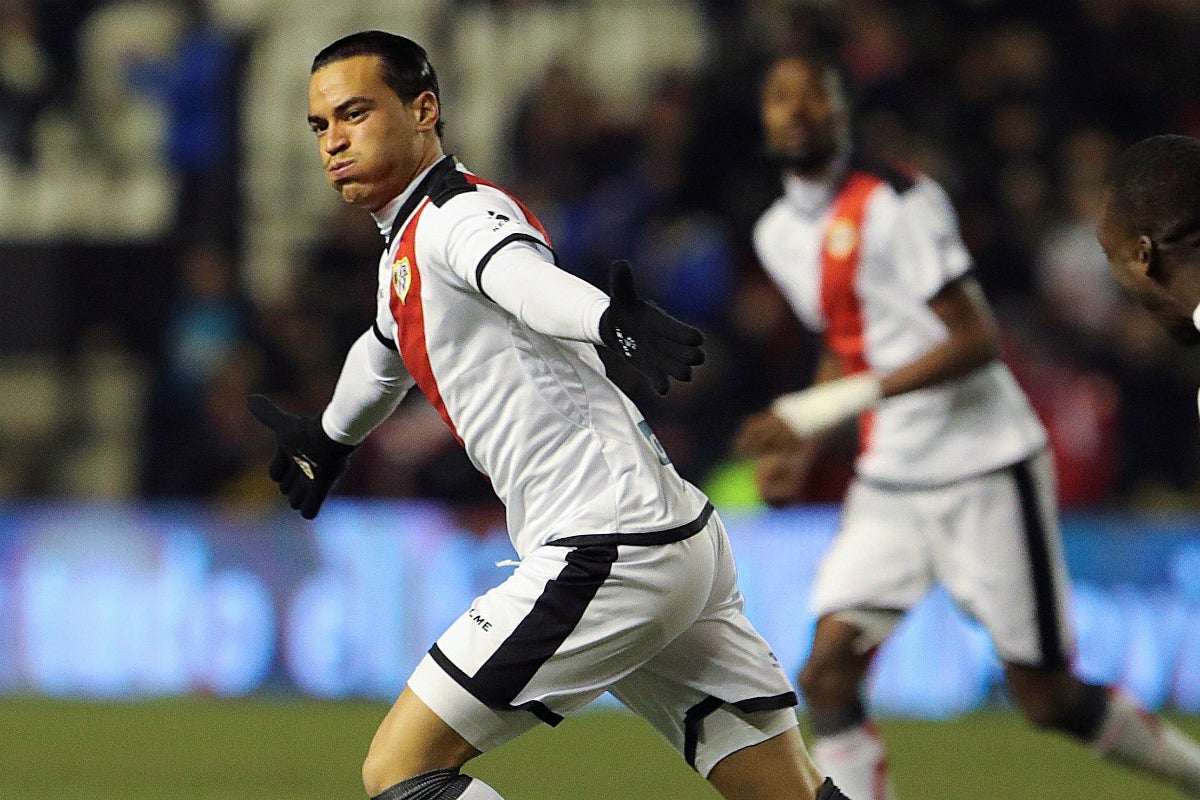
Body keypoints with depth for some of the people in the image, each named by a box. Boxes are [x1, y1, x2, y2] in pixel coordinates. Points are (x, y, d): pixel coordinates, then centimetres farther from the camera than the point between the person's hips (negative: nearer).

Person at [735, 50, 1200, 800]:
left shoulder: (896, 205, -16)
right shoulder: (779, 234, 9)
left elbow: (977, 341, -21)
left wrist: (838, 402, -26)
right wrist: (801, 442, 7)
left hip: (985, 470, -7)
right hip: (889, 483, 7)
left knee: (1048, 697, 0)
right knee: (829, 675, -11)